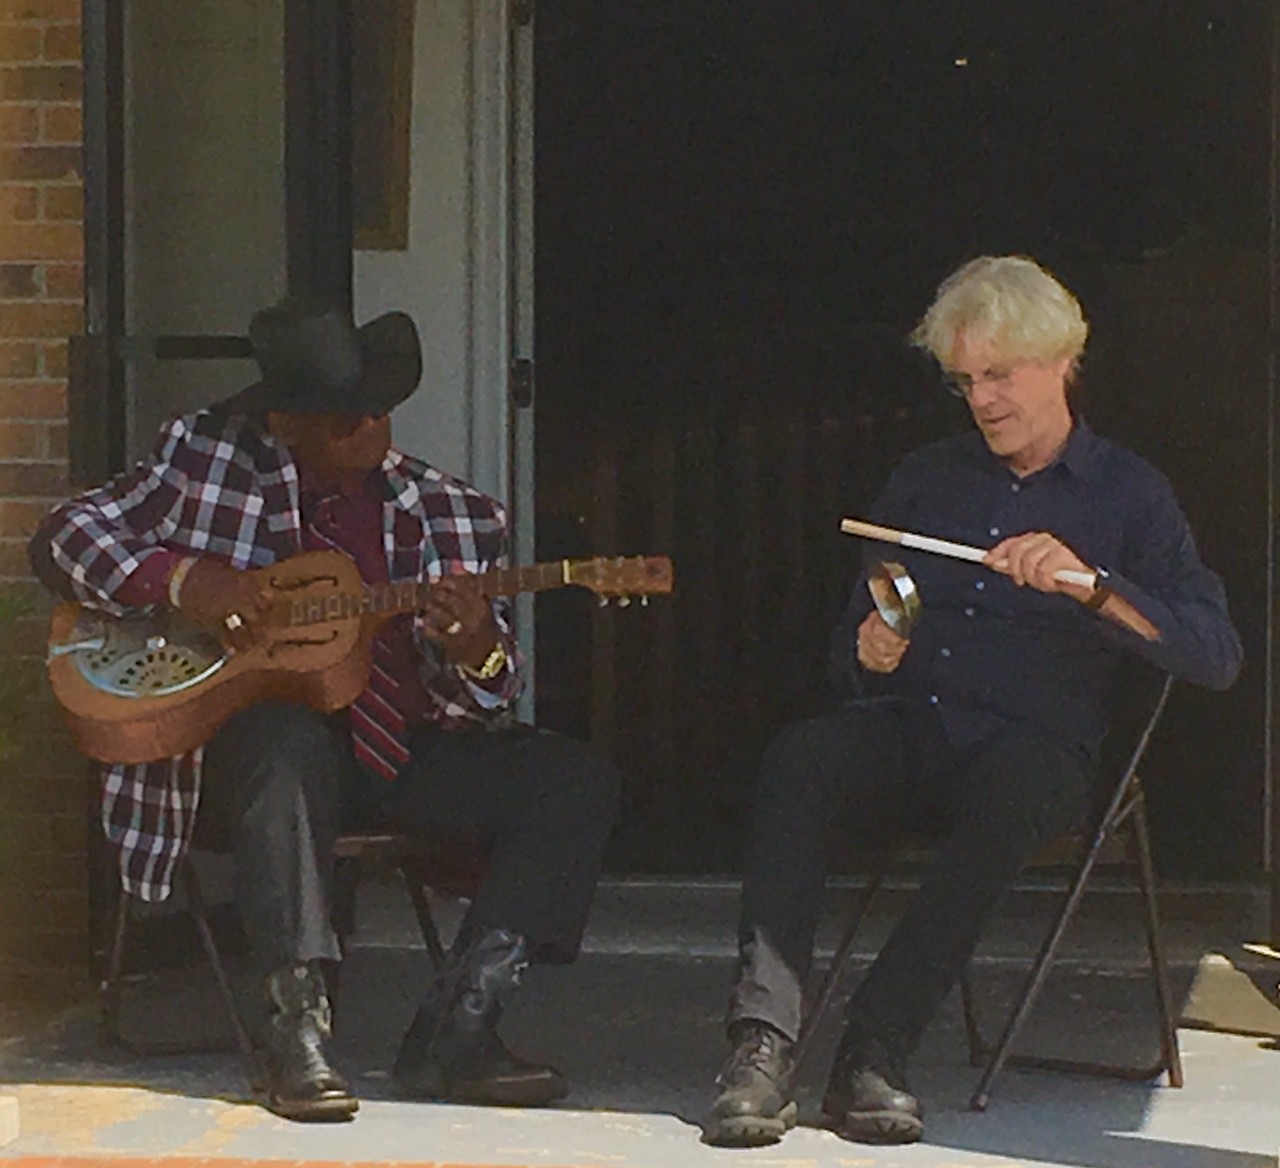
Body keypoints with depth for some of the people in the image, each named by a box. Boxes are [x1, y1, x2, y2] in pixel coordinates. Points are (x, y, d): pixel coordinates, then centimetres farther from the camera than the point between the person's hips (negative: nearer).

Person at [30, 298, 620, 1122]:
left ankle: (453, 1032, -23)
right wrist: (180, 579, -15)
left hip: (402, 752, 4)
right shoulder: (205, 460, 4)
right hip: (244, 736, -4)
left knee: (577, 782, -16)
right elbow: (65, 538, 3)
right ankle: (296, 1025, -38)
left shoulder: (451, 516, 9)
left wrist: (476, 651, -18)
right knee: (289, 741, -39)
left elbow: (489, 700, 8)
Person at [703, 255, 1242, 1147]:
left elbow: (1218, 656, -5)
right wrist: (869, 655, -2)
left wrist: (1088, 585, -18)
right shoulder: (927, 480, 21)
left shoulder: (1128, 494, 9)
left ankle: (875, 1055, -40)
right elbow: (854, 648, 24)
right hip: (909, 731, 3)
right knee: (799, 756, -30)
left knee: (1009, 790, -39)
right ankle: (763, 1044, -42)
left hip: (1038, 744, -3)